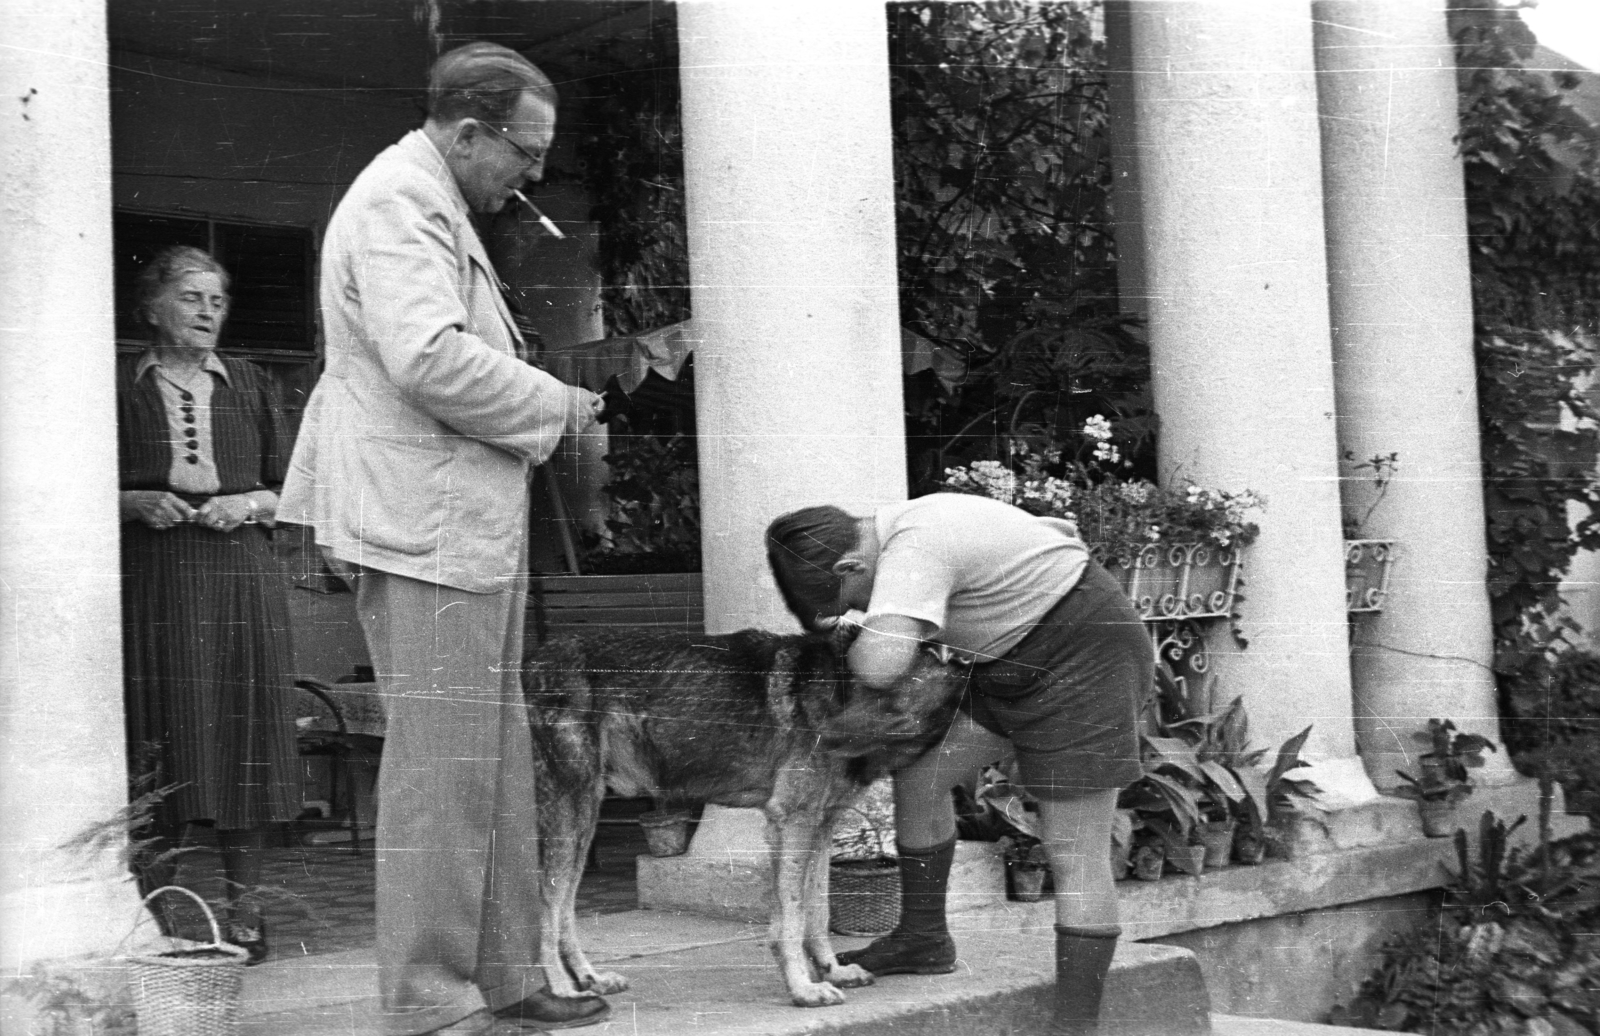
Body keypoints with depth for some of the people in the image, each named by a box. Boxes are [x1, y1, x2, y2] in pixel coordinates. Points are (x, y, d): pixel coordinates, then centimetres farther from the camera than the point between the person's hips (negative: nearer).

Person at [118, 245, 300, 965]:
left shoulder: (248, 385, 13)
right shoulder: (122, 386, 8)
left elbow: (290, 490, 14)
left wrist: (248, 504, -5)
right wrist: (136, 503, -9)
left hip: (239, 579, 1)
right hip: (150, 583, -1)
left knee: (242, 734, -1)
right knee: (157, 739, -3)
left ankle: (242, 908, 6)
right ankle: (150, 911, 5)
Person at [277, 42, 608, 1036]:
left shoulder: (436, 205, 23)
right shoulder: (399, 199, -12)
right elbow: (430, 357, -25)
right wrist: (557, 405, -12)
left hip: (471, 526, 11)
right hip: (427, 526, -11)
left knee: (498, 764, 13)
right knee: (443, 766, -7)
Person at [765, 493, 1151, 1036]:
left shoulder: (914, 549, -27)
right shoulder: (902, 525, 3)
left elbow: (880, 666, -40)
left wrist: (851, 644, -15)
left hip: (1085, 659, -10)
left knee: (1076, 856, -8)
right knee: (918, 777, 9)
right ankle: (924, 938, 23)